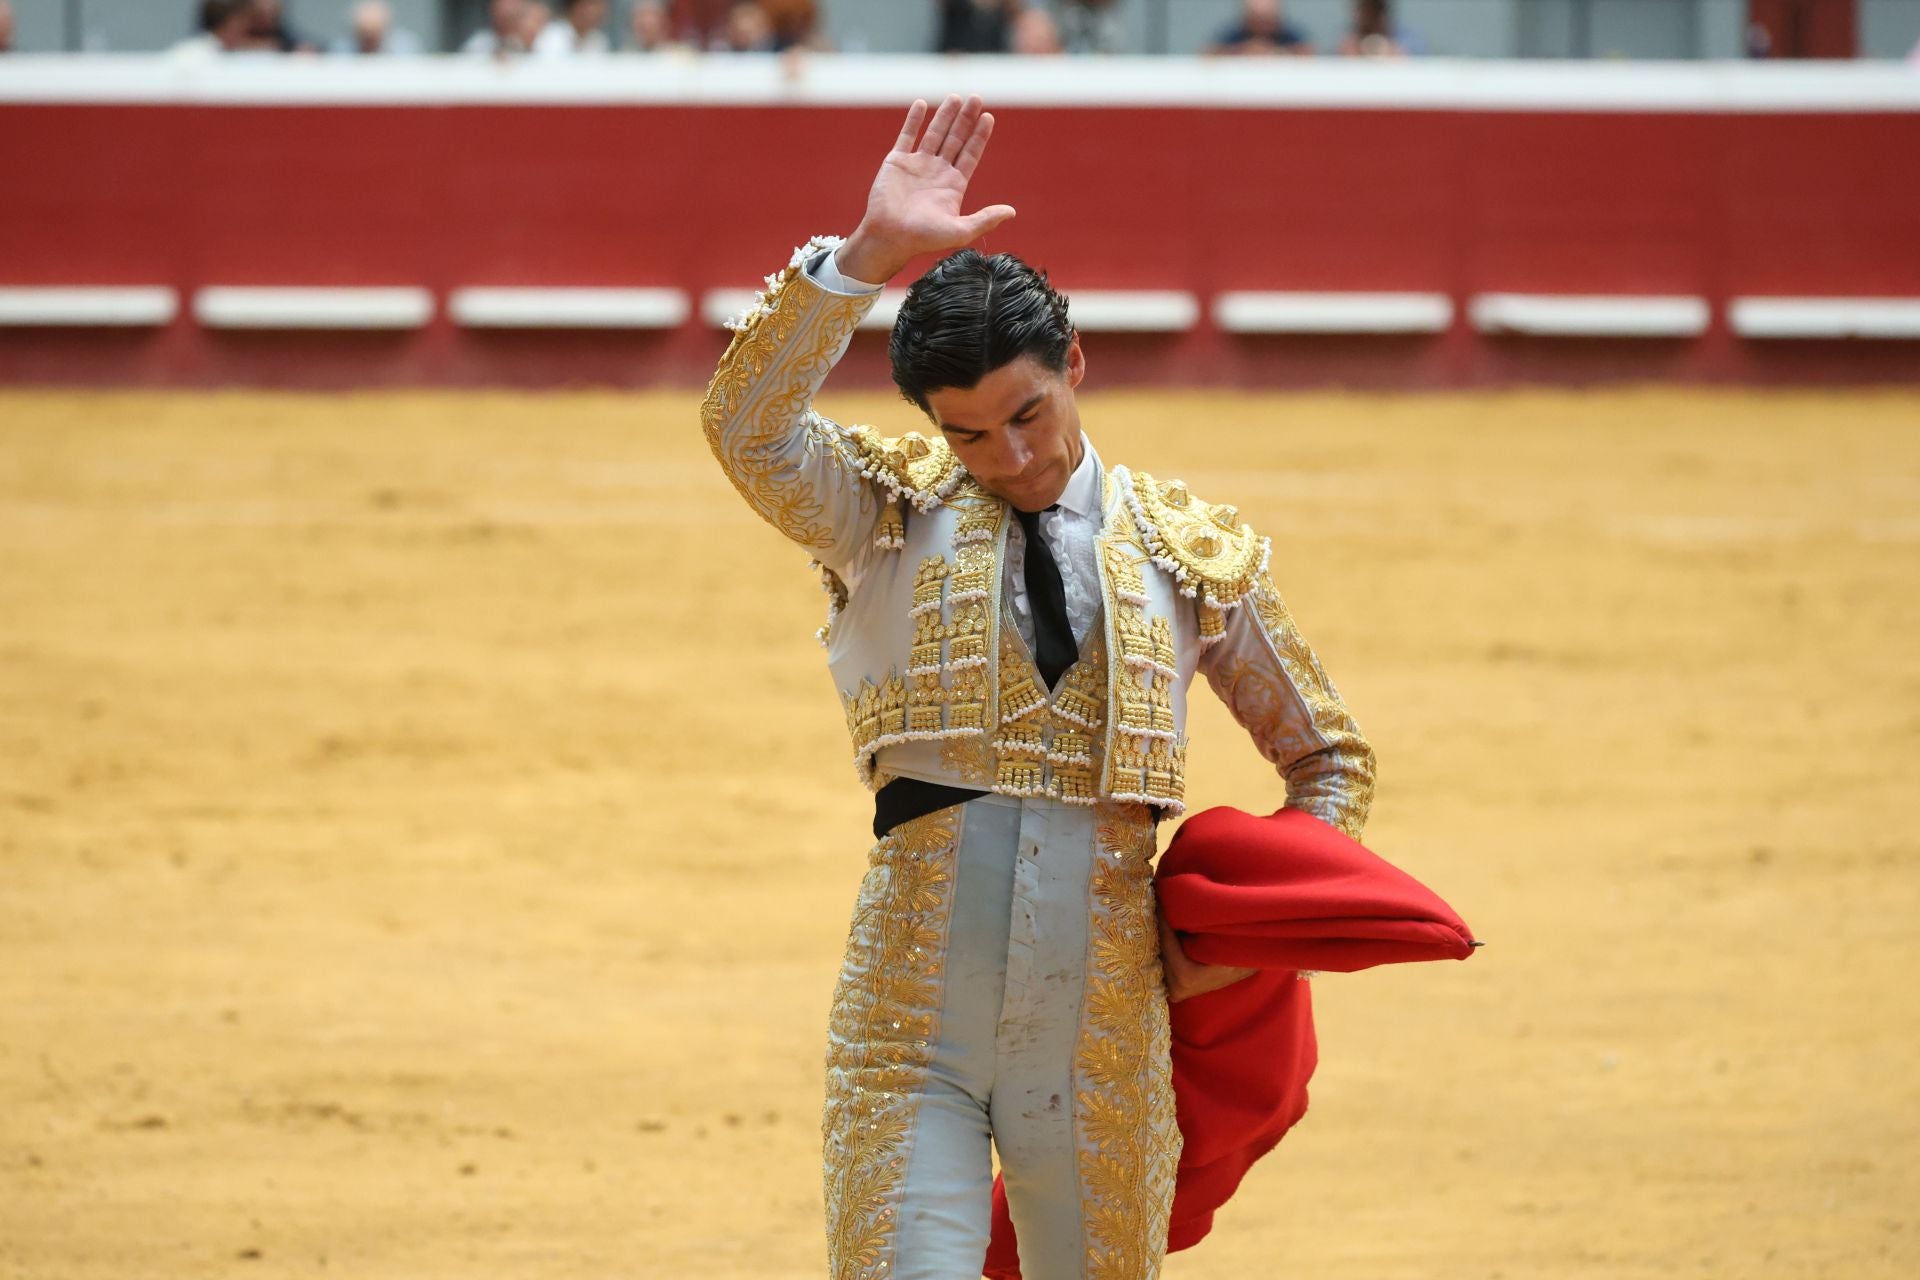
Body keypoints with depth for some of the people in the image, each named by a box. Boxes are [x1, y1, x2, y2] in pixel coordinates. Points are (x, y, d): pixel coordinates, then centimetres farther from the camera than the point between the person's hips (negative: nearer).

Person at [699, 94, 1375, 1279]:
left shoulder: (1196, 558, 7)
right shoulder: (890, 517, 3)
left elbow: (1330, 759, 19)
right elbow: (746, 423, -17)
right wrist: (867, 255, -25)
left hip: (1105, 1036, 2)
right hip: (912, 1035, -2)